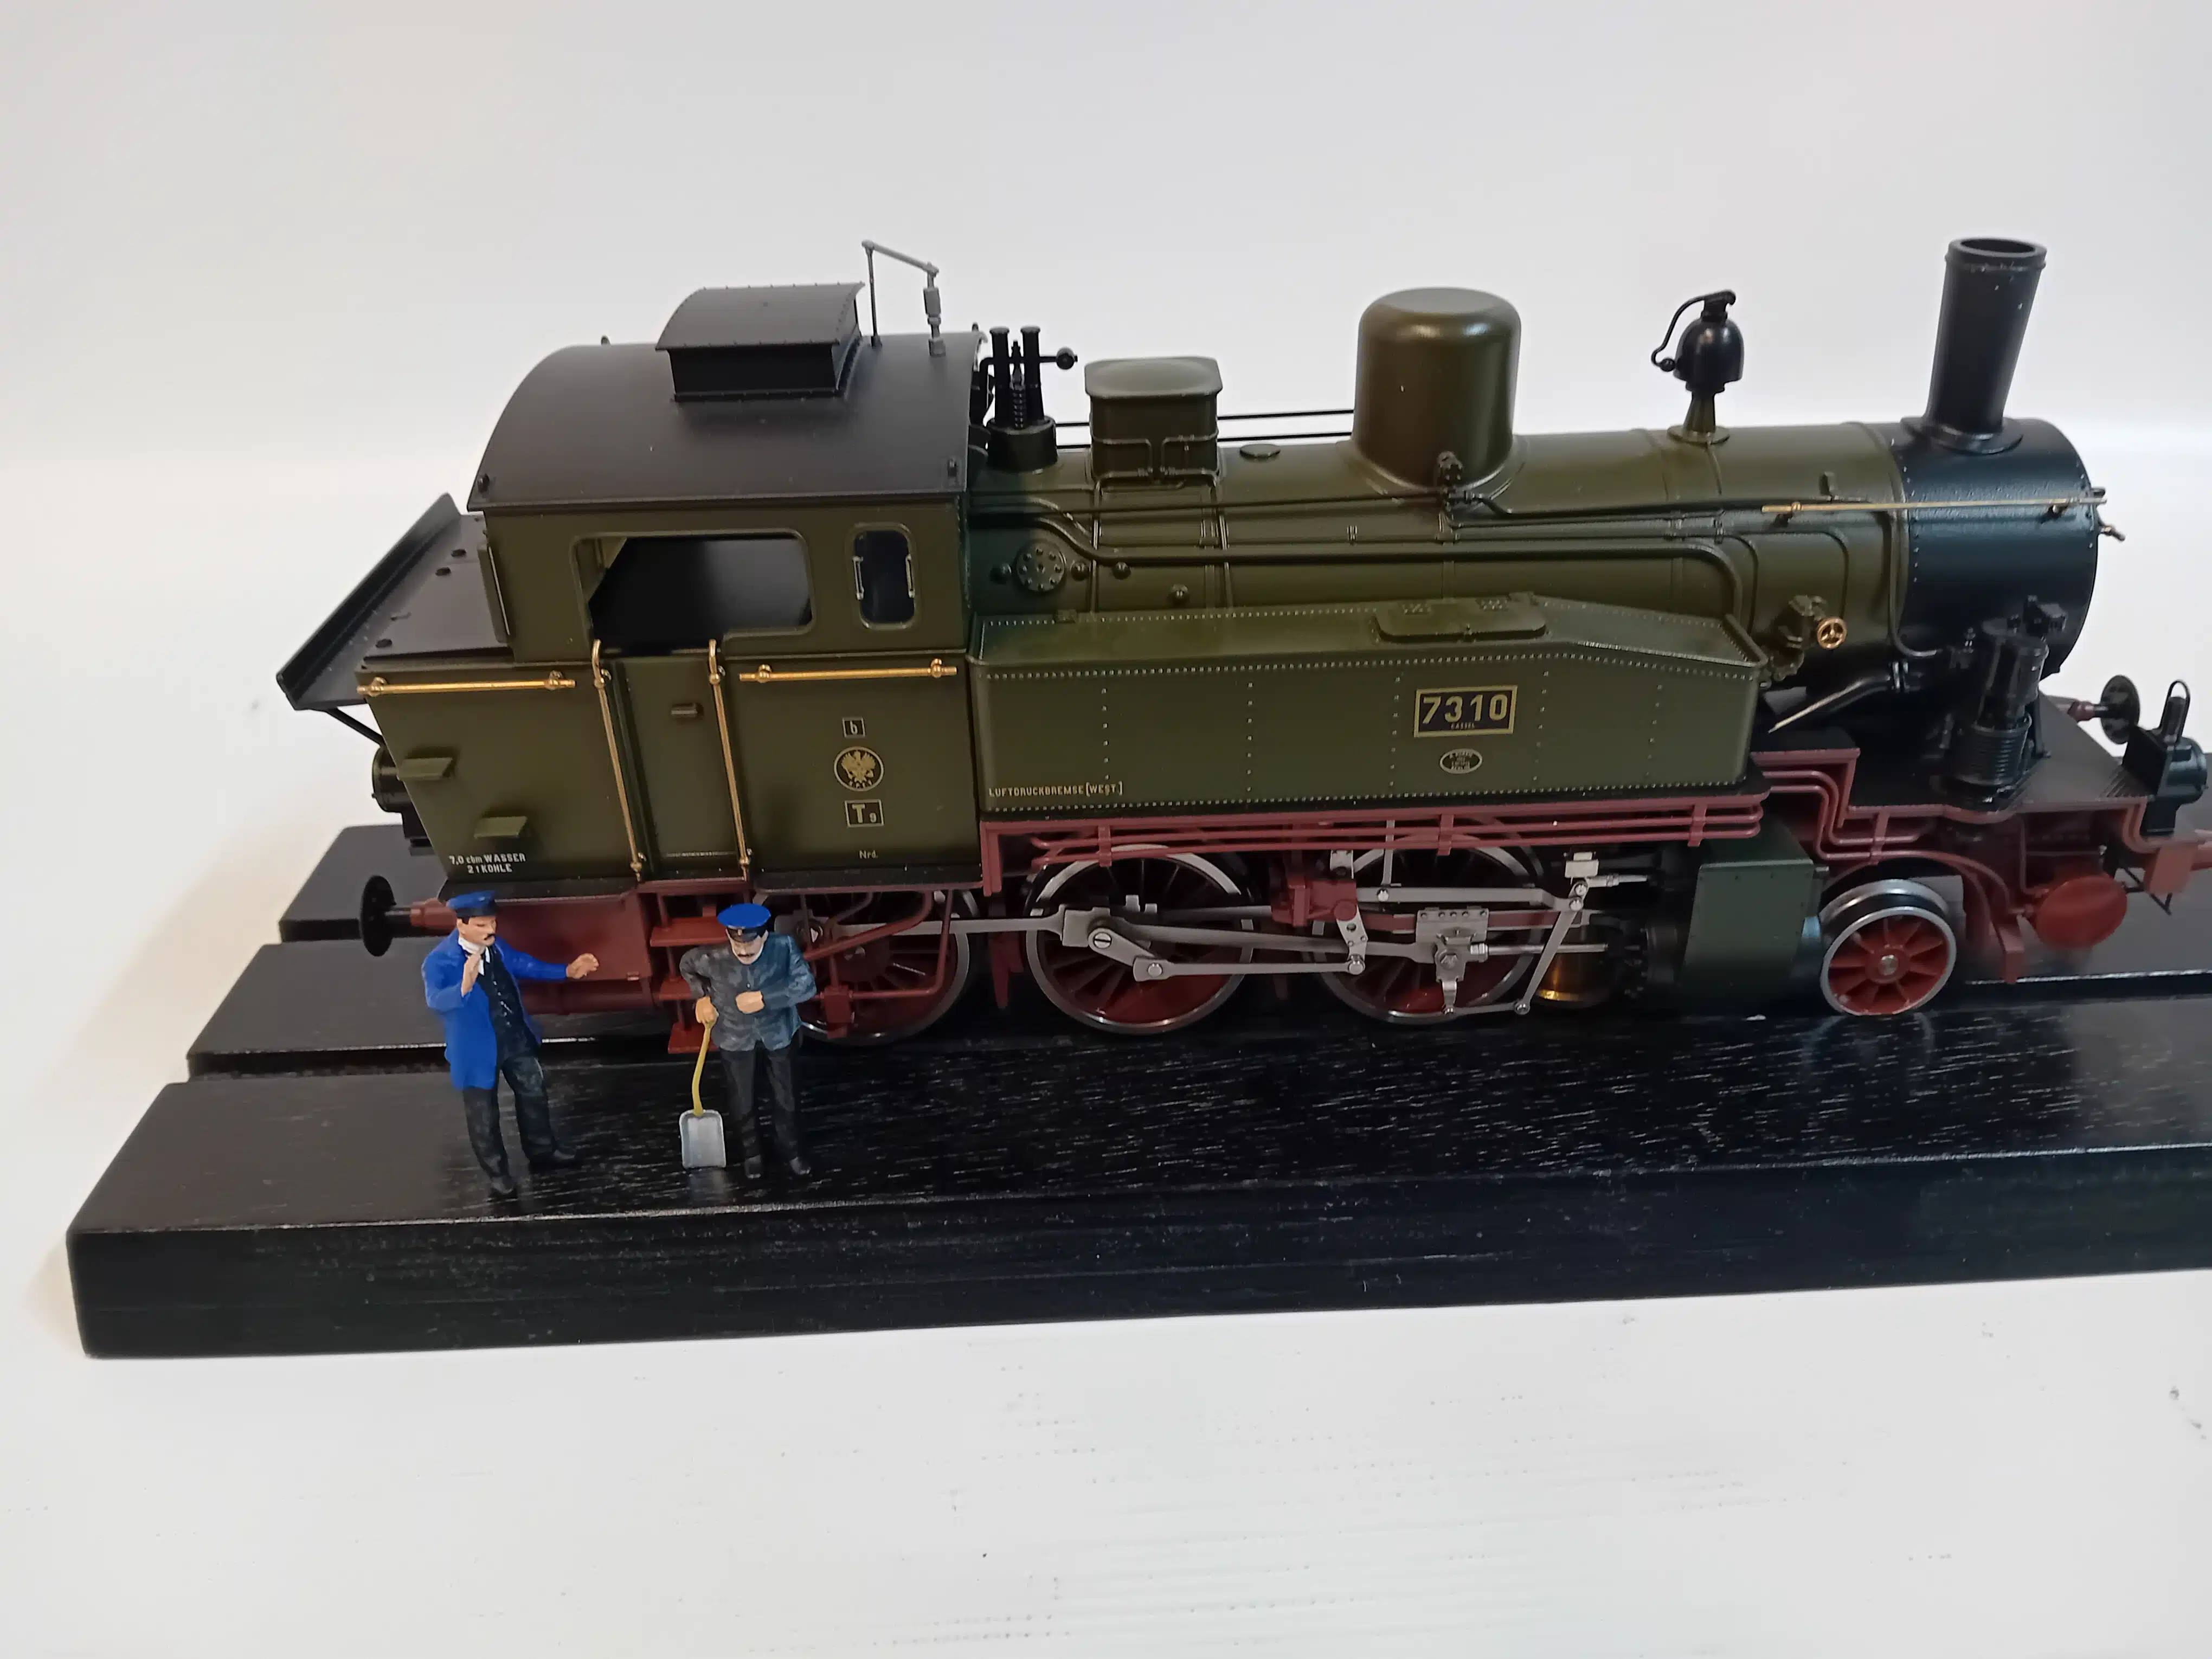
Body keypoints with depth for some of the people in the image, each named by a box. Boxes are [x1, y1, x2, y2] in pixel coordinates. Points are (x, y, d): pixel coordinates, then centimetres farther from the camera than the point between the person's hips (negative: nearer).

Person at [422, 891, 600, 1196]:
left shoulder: (495, 944, -6)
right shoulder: (439, 961, -26)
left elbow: (523, 964, 11)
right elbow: (435, 1001, -43)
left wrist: (567, 972, 6)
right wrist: (464, 987, -62)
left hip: (517, 1038, 6)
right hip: (479, 1048, -6)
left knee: (533, 1092, 22)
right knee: (484, 1115, 11)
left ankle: (542, 1151, 45)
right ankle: (498, 1174, 32)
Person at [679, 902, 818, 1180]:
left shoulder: (784, 947, -31)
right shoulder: (711, 958, -29)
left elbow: (806, 985, -29)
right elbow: (686, 966, -6)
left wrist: (765, 998, -35)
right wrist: (703, 997, -9)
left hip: (778, 1031, 0)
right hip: (734, 1036, 0)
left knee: (785, 1095, 19)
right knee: (743, 1098, 20)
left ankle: (790, 1149, 45)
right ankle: (752, 1153, 47)